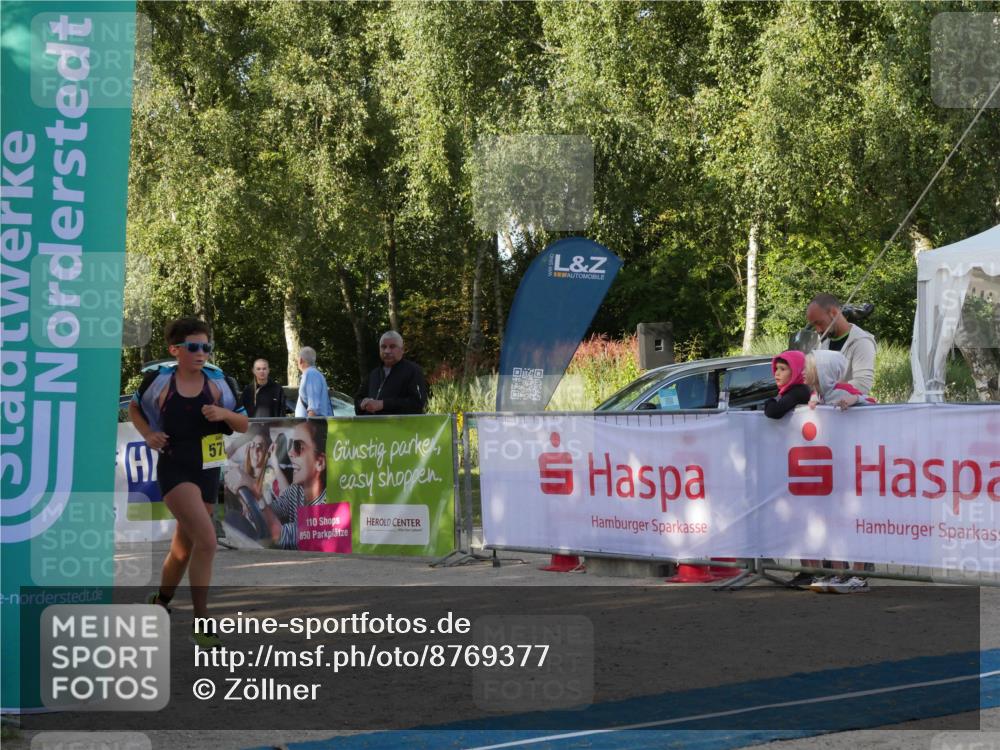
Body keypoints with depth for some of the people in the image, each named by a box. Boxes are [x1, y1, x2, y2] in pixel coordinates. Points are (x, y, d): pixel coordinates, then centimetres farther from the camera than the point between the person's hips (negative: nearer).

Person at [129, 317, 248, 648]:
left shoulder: (217, 381, 1)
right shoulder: (159, 380, -5)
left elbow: (244, 425, 7)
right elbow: (134, 407, 14)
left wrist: (225, 414, -14)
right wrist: (148, 434, -2)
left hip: (207, 471, 4)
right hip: (174, 469, -4)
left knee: (184, 548, 16)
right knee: (206, 540, -21)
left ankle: (160, 601, 43)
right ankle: (200, 623, -15)